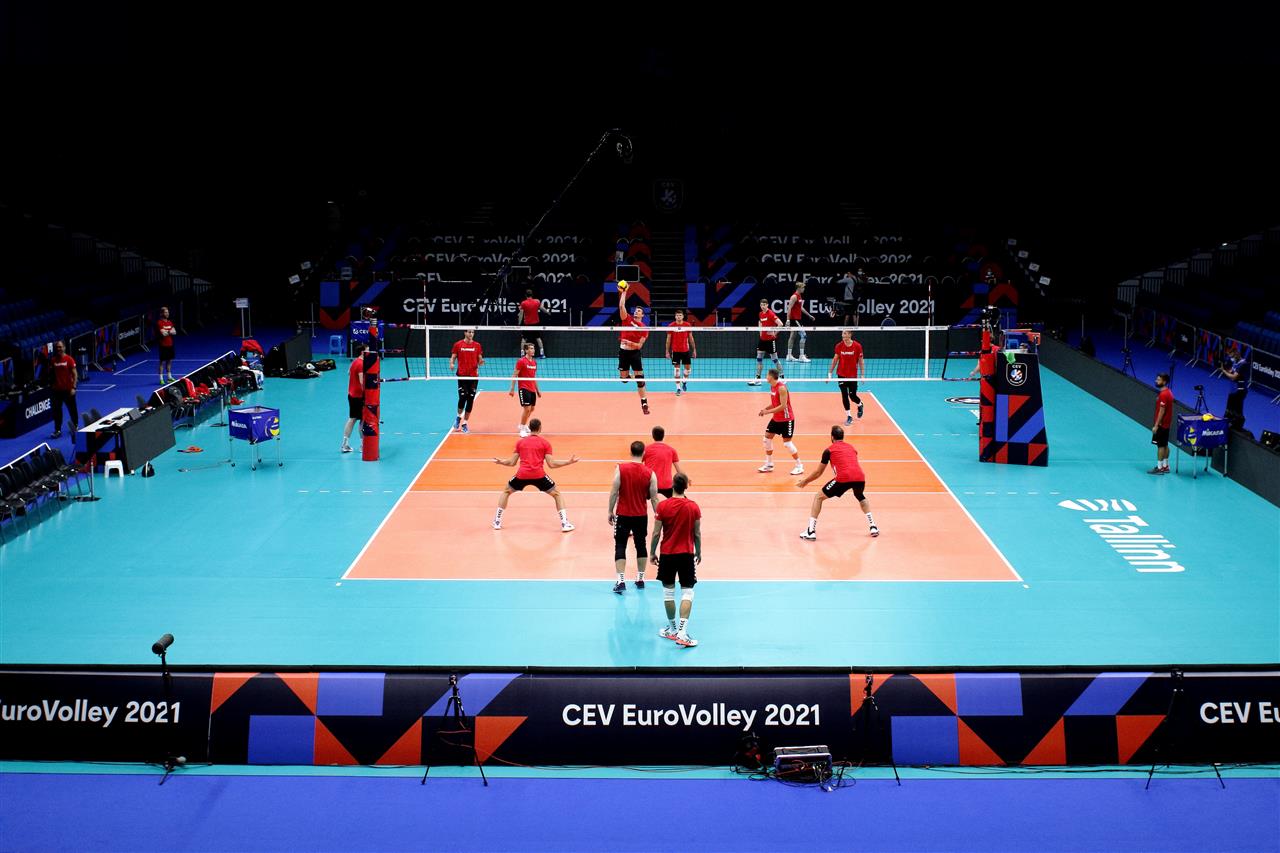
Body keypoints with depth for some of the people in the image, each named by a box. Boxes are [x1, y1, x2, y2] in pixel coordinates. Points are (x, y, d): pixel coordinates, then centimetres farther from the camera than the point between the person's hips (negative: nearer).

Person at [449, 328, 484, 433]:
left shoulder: (477, 345, 7)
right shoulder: (458, 344, 2)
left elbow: (479, 360, 11)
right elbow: (453, 357, 6)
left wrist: (481, 361, -12)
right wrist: (451, 364, -14)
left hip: (474, 376, 2)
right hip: (462, 375, -2)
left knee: (470, 400, 1)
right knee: (462, 397, -10)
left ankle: (464, 423, 11)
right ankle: (459, 417, 18)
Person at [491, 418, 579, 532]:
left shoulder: (520, 442, 15)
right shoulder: (545, 443, 9)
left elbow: (512, 462, 16)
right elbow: (551, 464, 2)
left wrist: (500, 461, 35)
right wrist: (569, 462, 11)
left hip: (522, 475, 2)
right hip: (538, 475, -2)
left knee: (506, 492, 28)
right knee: (557, 494, 16)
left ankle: (497, 522, 23)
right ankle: (565, 524, 4)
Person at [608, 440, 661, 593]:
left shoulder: (621, 469, -9)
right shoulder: (650, 474, -5)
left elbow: (614, 492, -8)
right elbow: (654, 498, -2)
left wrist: (610, 511, 1)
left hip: (623, 515, -2)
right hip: (641, 516, 2)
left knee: (620, 546, 3)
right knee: (641, 546, 17)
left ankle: (621, 581, -8)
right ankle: (640, 579, 24)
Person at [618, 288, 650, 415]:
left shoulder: (644, 328, -2)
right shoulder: (627, 319, 4)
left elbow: (639, 346, -6)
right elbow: (621, 306, -7)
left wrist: (630, 343, -23)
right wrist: (623, 292, -11)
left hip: (635, 352, -2)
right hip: (623, 351, 2)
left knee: (640, 377, -8)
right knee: (623, 378, 4)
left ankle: (644, 403, -2)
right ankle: (631, 376, 44)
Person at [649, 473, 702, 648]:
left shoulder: (662, 506, -8)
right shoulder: (694, 507, -6)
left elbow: (656, 533, -6)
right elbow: (697, 534, 0)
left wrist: (652, 552, 7)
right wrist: (698, 553, 14)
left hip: (667, 554, 0)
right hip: (687, 554, 0)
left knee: (668, 591, 14)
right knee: (687, 592, 2)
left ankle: (672, 629, 24)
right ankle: (682, 631, -10)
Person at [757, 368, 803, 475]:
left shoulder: (781, 388, -23)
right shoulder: (772, 387, 4)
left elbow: (783, 406, -26)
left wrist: (768, 411, -23)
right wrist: (765, 409, 0)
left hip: (786, 419, -9)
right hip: (776, 418, 9)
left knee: (787, 442, -7)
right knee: (767, 438, 8)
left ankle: (799, 466, 6)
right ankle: (769, 465, 19)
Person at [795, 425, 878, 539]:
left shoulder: (829, 450, 16)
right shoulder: (852, 448, 29)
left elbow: (819, 473, 22)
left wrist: (805, 482, 38)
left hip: (843, 478, -4)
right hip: (860, 477, 4)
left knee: (818, 497, 13)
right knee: (861, 497, 38)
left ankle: (811, 531, 3)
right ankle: (873, 527, 28)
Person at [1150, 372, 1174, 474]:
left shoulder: (1163, 395, -21)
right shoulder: (1168, 392, 9)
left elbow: (1162, 411, -22)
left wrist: (1156, 425, -20)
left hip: (1161, 424, -10)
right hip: (1167, 423, 10)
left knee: (1160, 446, -5)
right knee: (1165, 445, 15)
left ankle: (1159, 468, -1)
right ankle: (1165, 466, 21)